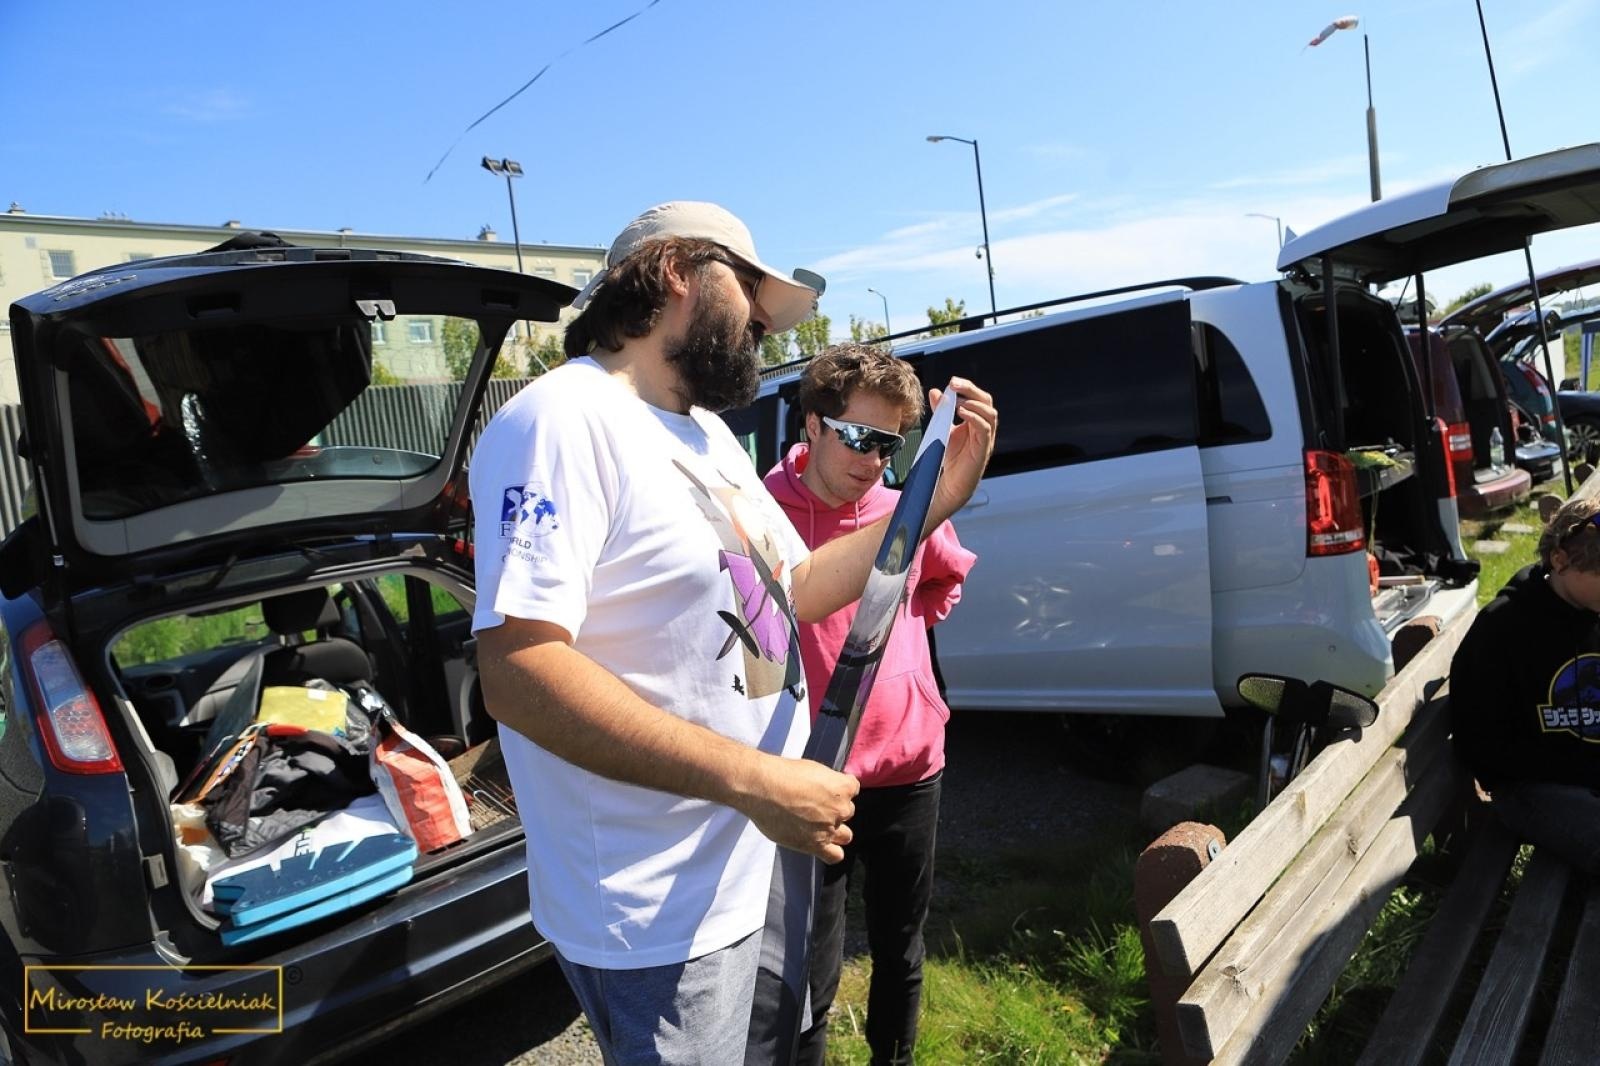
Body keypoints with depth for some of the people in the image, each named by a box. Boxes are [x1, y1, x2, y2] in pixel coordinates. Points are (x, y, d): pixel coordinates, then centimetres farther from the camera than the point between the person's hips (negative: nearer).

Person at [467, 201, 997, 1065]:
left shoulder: (708, 433, 12)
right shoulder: (565, 418, -20)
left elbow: (797, 589, 15)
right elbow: (516, 674, -28)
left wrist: (939, 498, 6)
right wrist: (753, 779, -29)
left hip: (762, 862, 10)